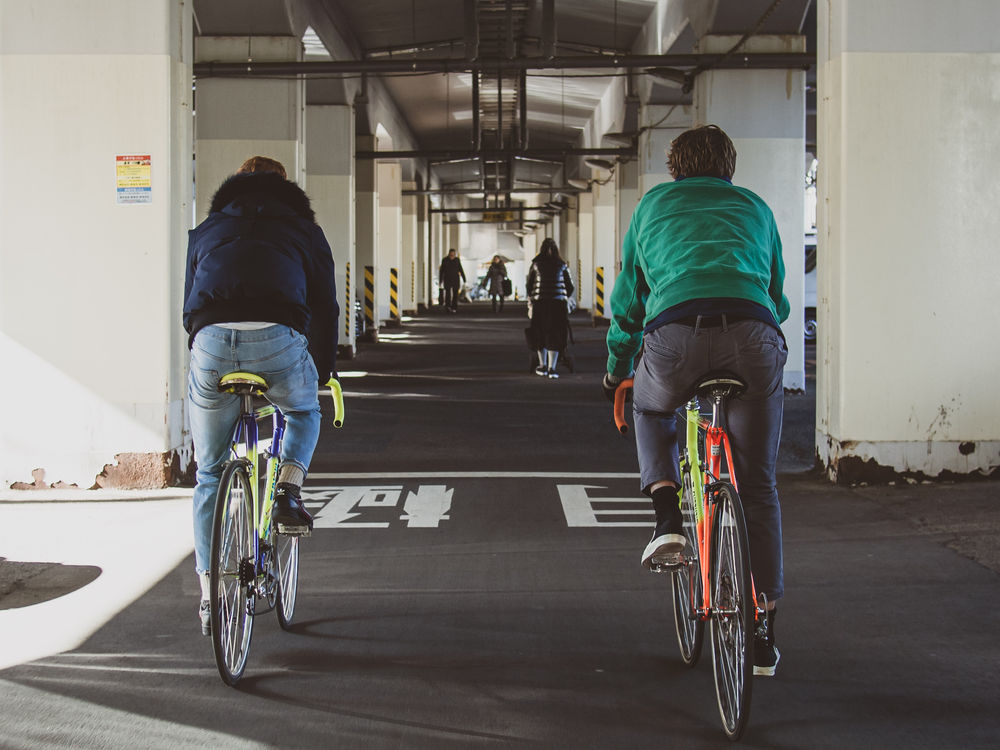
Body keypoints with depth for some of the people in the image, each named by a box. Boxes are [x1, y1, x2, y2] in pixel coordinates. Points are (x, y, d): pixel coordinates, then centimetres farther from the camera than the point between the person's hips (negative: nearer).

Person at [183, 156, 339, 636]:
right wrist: (325, 367, 40)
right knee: (303, 412, 34)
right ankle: (287, 492, 8)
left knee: (209, 474, 16)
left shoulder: (206, 231, 32)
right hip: (278, 340, -1)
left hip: (210, 343, 1)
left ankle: (210, 596, 15)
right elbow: (324, 304, 27)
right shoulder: (302, 228, 26)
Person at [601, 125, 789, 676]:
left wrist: (616, 370, 48)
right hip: (753, 333, 1)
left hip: (676, 331, -1)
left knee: (651, 409, 35)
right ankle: (763, 635, 16)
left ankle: (667, 518, 12)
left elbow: (627, 299, 35)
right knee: (758, 487, 14)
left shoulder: (653, 205, 29)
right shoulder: (755, 208, 32)